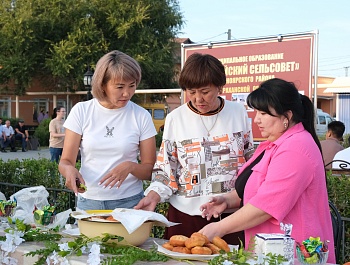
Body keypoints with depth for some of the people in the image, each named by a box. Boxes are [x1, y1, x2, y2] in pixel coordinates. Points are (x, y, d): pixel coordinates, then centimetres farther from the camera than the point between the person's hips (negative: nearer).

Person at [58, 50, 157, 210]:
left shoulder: (141, 116, -3)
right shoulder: (81, 111, -1)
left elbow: (150, 170, 1)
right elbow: (65, 161, -1)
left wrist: (130, 167, -20)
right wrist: (69, 170, -24)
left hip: (130, 203, 0)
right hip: (88, 201, 1)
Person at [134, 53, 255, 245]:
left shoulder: (238, 112, 3)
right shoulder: (175, 119, -1)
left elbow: (251, 161, 12)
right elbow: (165, 171, 2)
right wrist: (153, 196, -14)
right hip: (187, 216, -1)